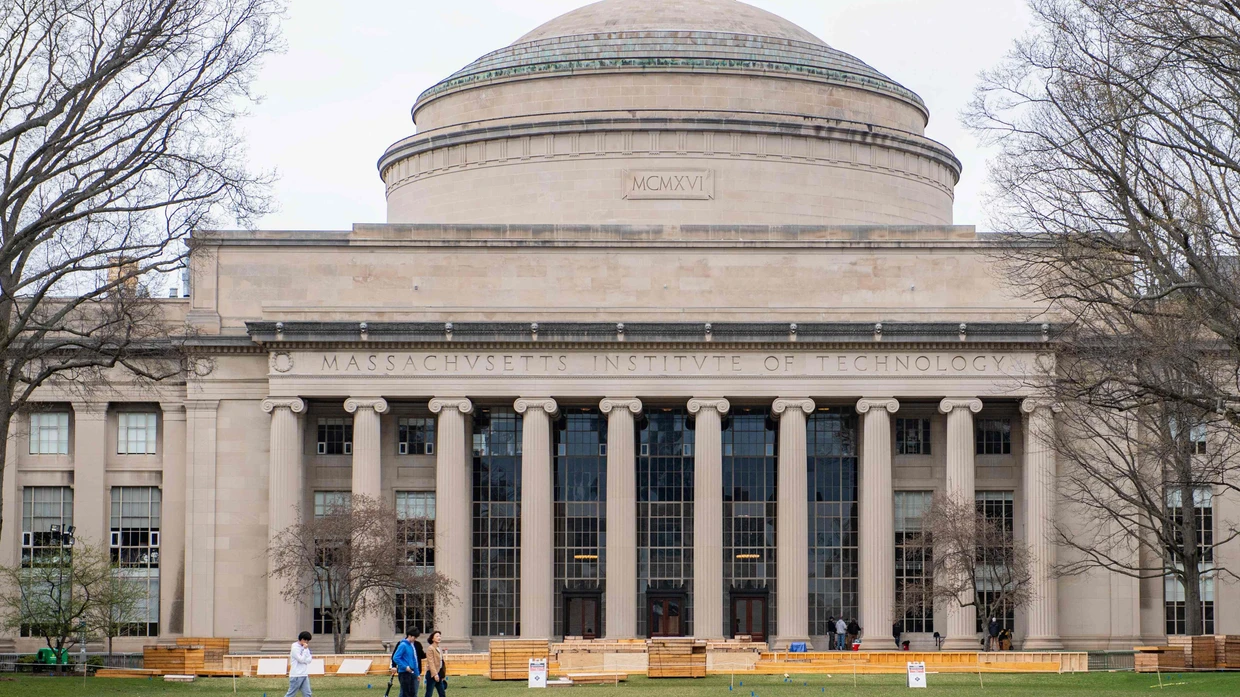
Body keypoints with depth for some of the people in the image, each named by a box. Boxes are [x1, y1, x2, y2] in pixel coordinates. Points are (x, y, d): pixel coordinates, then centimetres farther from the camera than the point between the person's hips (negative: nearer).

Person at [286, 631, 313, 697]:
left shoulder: (304, 647, 12)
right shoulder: (295, 648, -13)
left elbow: (309, 660, 8)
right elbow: (301, 660, -17)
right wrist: (305, 649, -13)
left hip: (304, 675, 8)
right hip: (296, 675, -8)